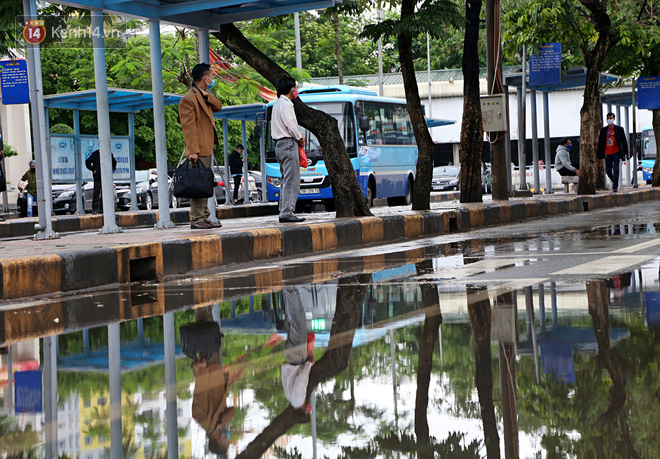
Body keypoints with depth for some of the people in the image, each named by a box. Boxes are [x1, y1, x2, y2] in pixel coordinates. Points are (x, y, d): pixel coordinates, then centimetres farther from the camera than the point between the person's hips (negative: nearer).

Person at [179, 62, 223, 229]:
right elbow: (188, 127, -18)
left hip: (207, 148, 10)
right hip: (199, 149, -10)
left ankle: (204, 218, 17)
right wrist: (193, 150, -23)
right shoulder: (188, 99, -14)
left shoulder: (205, 96, 17)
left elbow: (218, 107, 12)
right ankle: (197, 220, -7)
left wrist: (206, 94, -3)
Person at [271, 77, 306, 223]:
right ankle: (287, 213, -14)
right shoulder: (285, 104, -12)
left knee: (287, 181, 13)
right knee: (291, 181, -11)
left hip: (280, 145, 10)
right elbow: (291, 125, -18)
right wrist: (300, 138, -2)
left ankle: (284, 212, 12)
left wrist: (298, 137, 9)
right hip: (288, 145, -10)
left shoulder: (277, 104, 19)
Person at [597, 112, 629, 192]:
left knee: (616, 170, -10)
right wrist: (598, 153, 9)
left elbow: (624, 141, 6)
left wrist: (626, 152, 2)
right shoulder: (603, 130, 10)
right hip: (607, 153, 3)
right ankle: (615, 182, 28)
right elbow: (600, 142, 13)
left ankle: (615, 186, -7)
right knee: (608, 171, 3)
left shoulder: (619, 129, 3)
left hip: (616, 153, -3)